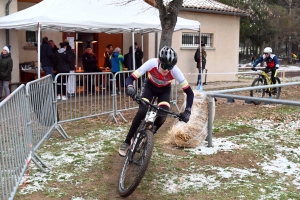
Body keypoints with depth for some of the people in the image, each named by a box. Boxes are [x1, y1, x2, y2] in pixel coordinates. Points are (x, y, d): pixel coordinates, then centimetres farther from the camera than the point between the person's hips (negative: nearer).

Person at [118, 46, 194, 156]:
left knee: (162, 116, -20)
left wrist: (187, 111, -41)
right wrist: (130, 87, -58)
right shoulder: (151, 63, -37)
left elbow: (189, 92, -30)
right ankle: (126, 142, -5)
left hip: (164, 90, 1)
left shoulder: (175, 71, -36)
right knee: (141, 112, -21)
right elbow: (130, 78, -36)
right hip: (150, 86, -1)